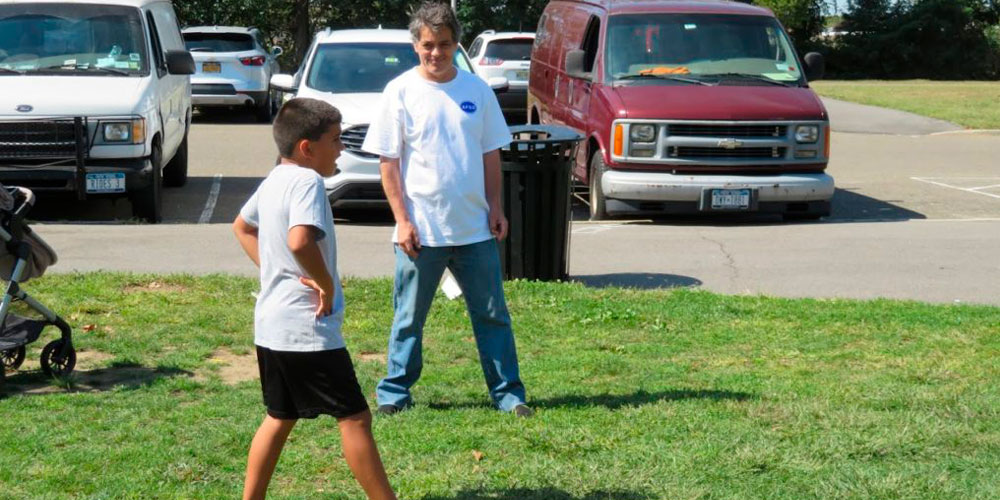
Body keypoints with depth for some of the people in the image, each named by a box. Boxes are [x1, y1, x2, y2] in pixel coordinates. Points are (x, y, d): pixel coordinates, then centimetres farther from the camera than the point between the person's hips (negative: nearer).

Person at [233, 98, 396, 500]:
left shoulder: (273, 181, 11)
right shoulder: (307, 182, -18)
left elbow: (242, 226, 29)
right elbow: (300, 240, -35)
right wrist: (327, 285, -21)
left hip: (271, 326, 10)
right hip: (307, 329, -10)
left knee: (280, 417, 19)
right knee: (354, 417, -3)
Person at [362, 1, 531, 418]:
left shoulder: (476, 90, 5)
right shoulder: (401, 92, -4)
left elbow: (491, 154, 11)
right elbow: (388, 163, -4)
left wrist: (495, 208, 4)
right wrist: (402, 220, -10)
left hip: (475, 228, 3)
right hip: (421, 229, -2)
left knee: (492, 314, 7)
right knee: (409, 317, 7)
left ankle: (507, 392, 15)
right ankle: (394, 393, 18)